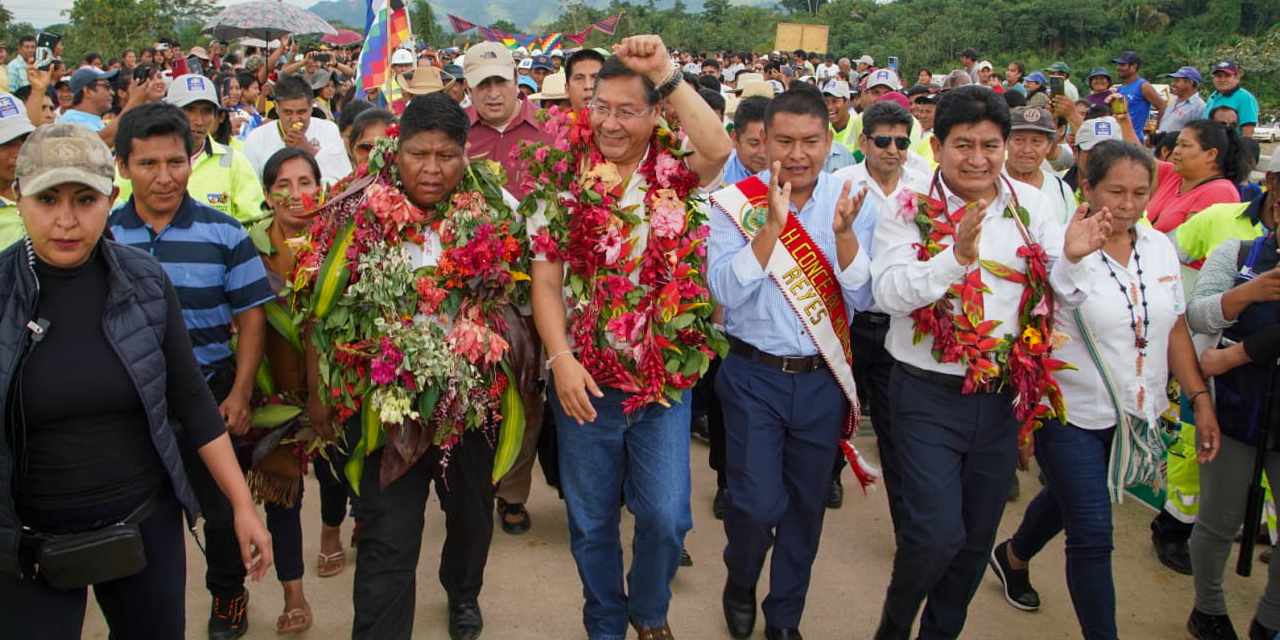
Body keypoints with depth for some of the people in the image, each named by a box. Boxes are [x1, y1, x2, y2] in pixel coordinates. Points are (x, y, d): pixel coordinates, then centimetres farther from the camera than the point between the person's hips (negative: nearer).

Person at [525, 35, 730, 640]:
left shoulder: (677, 174, -3)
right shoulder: (564, 181, -1)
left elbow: (719, 148, -27)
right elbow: (546, 279, -2)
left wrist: (667, 74, -25)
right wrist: (561, 360, -13)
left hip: (664, 376, 0)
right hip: (584, 379, 1)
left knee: (666, 517, 3)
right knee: (591, 521, 13)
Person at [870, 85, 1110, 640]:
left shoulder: (1031, 206, 2)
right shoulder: (909, 212, -9)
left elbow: (1064, 294, 4)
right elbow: (889, 293, -21)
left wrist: (1072, 257, -17)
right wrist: (957, 256, -33)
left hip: (1005, 398, 4)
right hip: (929, 396, -4)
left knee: (977, 539, 15)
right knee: (937, 534, -9)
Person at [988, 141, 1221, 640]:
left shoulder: (1161, 248, 1)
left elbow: (1175, 330, 9)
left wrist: (1200, 399, 5)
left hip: (1139, 414, 6)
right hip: (1071, 415, -6)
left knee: (1068, 498, 25)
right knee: (1092, 537, -4)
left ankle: (1012, 556, 52)